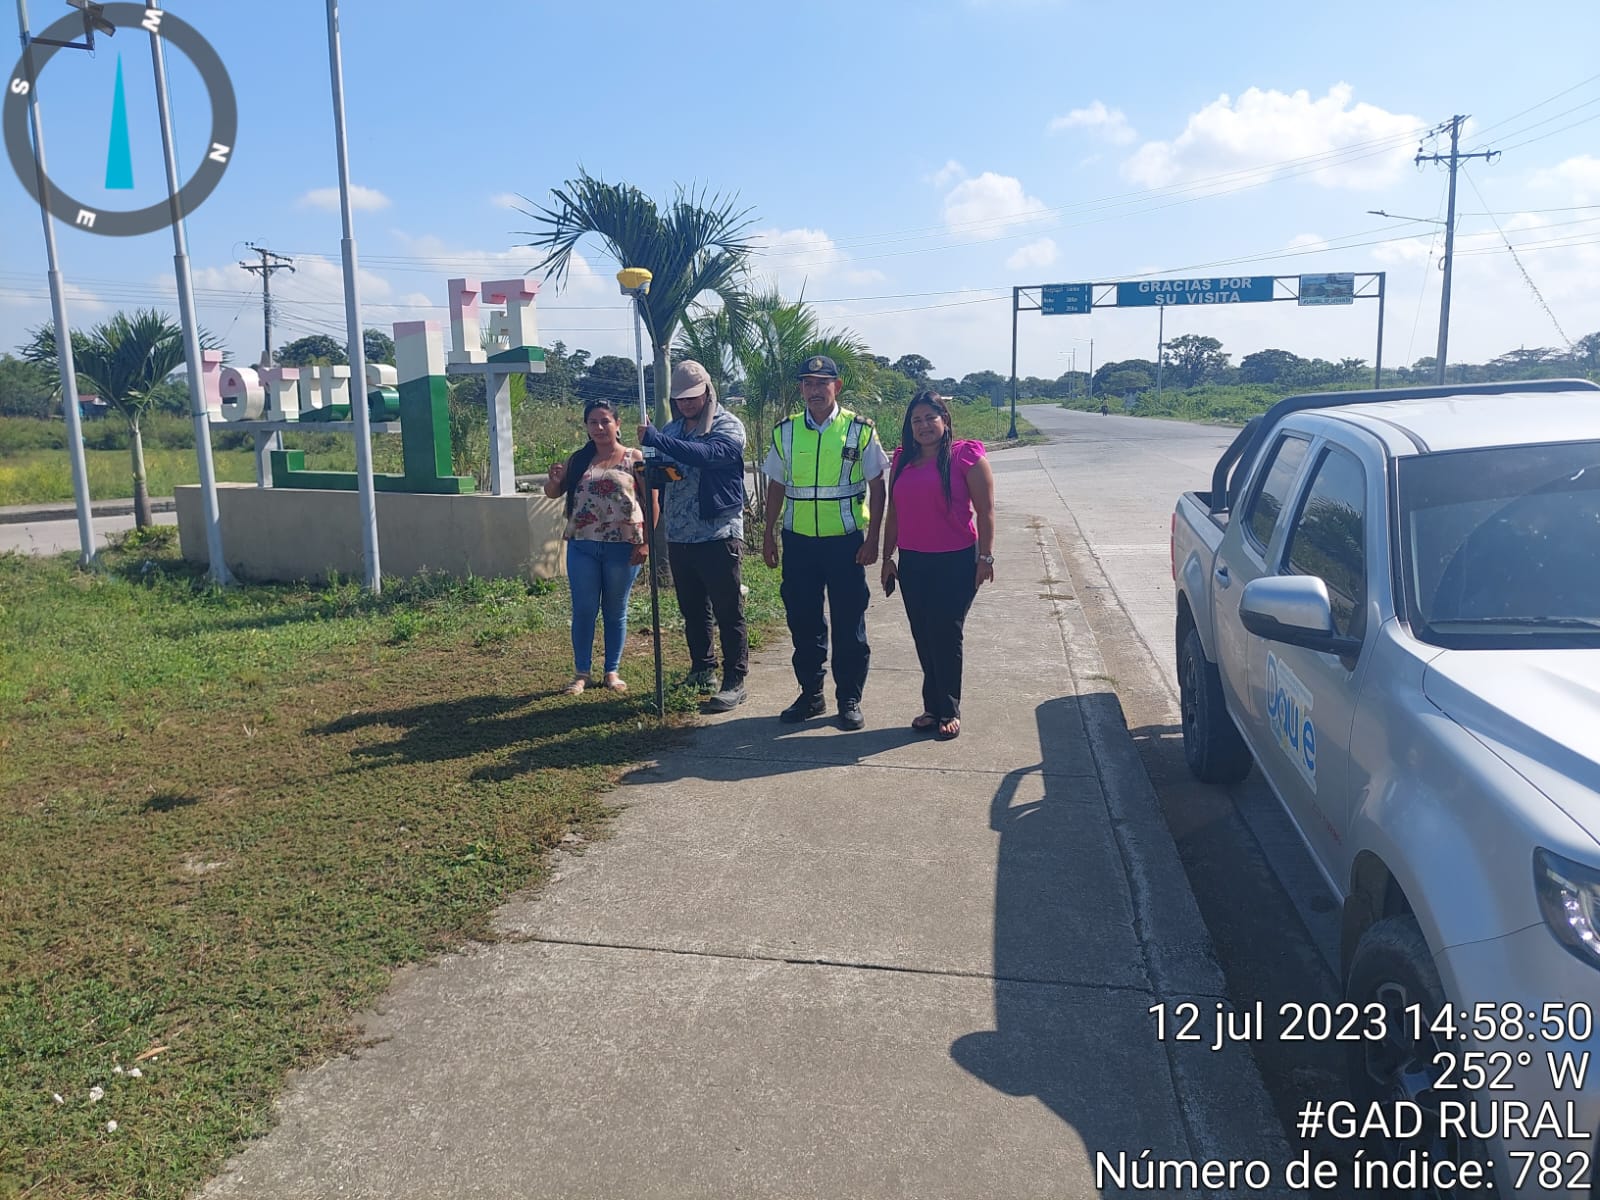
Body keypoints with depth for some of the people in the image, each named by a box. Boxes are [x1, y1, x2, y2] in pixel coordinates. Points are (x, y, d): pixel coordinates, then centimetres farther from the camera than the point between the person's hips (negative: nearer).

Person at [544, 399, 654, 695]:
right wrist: (554, 479, -14)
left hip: (622, 547, -2)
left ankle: (612, 671, 20)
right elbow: (553, 493, 10)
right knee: (583, 610, 5)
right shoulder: (578, 460, 8)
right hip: (582, 547, 2)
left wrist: (645, 542, -11)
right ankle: (581, 673, 15)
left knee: (616, 611, 8)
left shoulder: (634, 459, -1)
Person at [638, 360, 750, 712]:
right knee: (692, 610, 15)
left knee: (728, 613, -1)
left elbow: (708, 454, -27)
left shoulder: (728, 426, -7)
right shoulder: (672, 429, 13)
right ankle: (702, 671, 29)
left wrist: (654, 440, -30)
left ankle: (735, 682, 5)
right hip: (679, 536, 7)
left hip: (718, 535, -6)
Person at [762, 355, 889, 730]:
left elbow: (876, 487, 0)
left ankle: (849, 700, 16)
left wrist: (872, 539, -5)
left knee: (849, 623, 3)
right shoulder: (785, 432, 5)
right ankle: (810, 694, 24)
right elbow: (776, 487, 12)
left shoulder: (859, 430, -3)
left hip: (845, 540, -3)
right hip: (799, 541, 3)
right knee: (803, 621, 10)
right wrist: (769, 535, 9)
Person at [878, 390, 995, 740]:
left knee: (946, 636, -2)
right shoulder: (903, 461, 10)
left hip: (955, 562, -5)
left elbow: (985, 510, -7)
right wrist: (887, 558, 13)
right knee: (923, 637, 9)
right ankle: (933, 707, 20)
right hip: (912, 563, 5)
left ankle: (949, 711, 11)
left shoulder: (966, 456, -6)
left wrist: (985, 556, -11)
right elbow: (893, 513, 14)